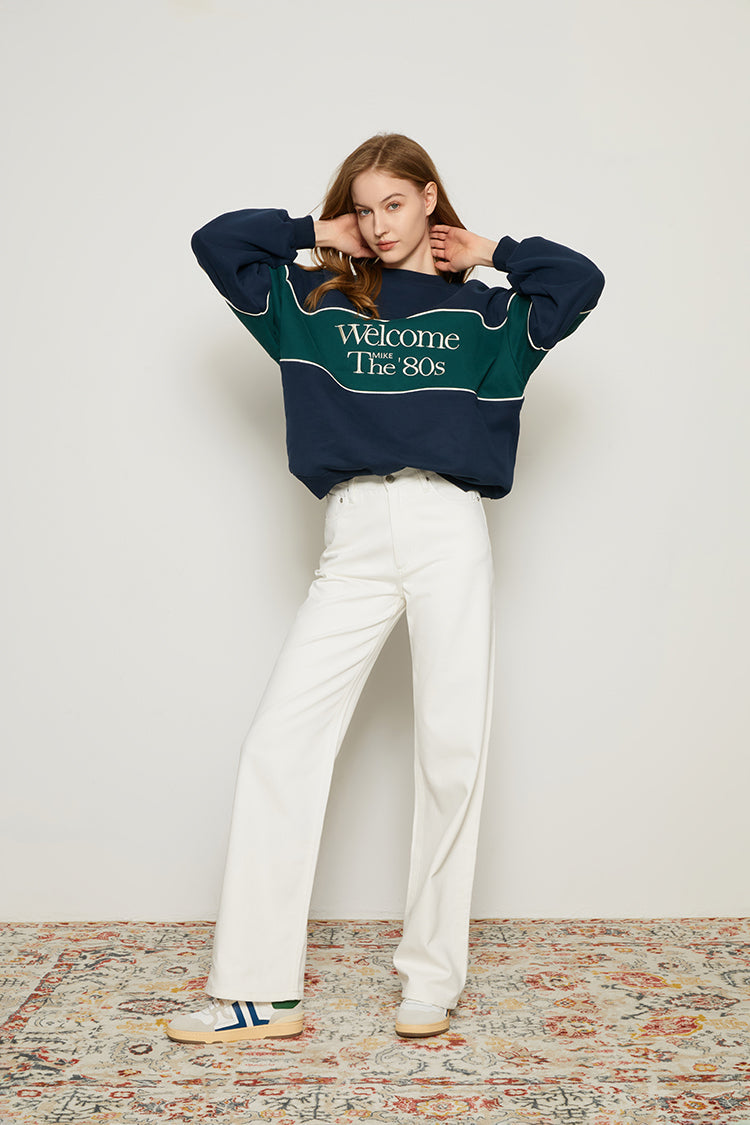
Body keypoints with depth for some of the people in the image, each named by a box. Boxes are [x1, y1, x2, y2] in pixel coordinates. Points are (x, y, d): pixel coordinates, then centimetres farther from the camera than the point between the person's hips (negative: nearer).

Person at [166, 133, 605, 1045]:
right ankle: (258, 992, -2)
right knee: (279, 742, -10)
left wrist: (492, 252, 18)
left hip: (450, 532, 0)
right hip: (353, 541, 1)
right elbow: (216, 242, 20)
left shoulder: (483, 311, 19)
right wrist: (317, 233, 21)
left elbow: (581, 281, 9)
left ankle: (431, 977, 11)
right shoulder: (315, 300, 21)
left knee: (452, 749, -3)